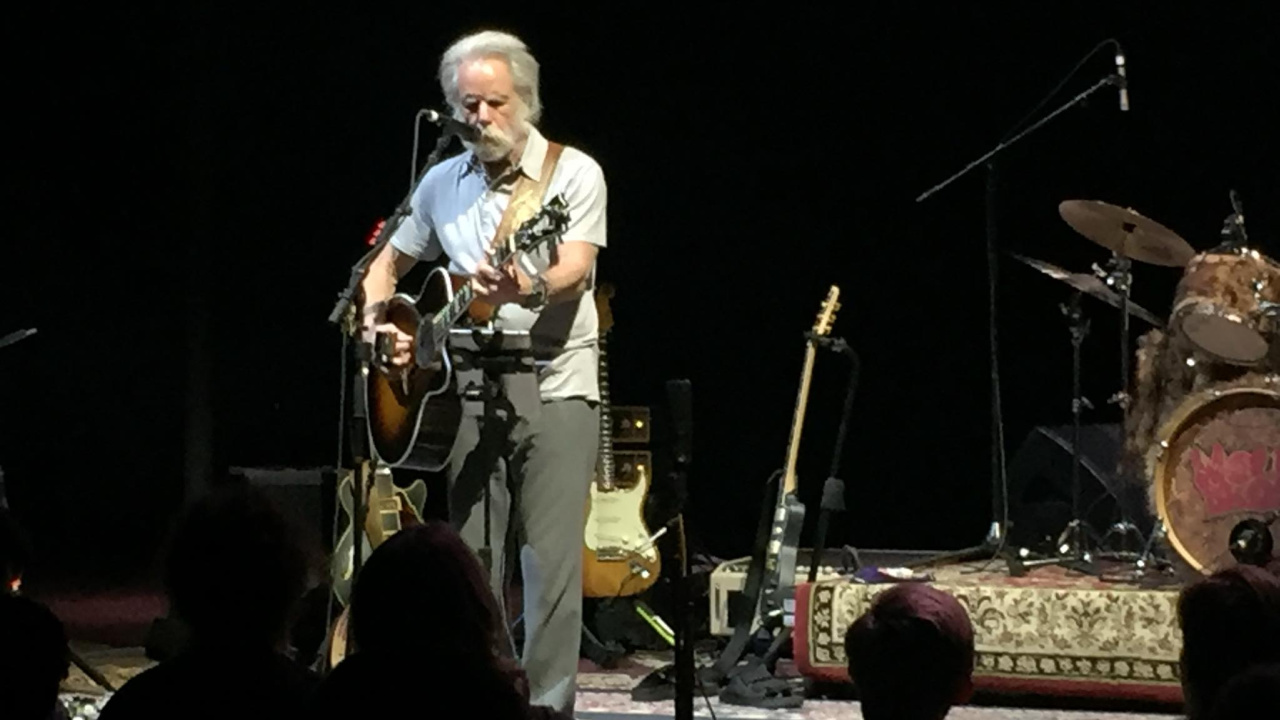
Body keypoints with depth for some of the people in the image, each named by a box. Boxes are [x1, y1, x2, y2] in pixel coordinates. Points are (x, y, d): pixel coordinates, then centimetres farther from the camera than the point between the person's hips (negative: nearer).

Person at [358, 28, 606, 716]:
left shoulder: (573, 172, -3)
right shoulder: (442, 183, 12)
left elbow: (576, 270, -17)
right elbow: (387, 264, 21)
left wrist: (527, 289, -38)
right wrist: (376, 320, 0)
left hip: (554, 385, -5)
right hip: (469, 387, 5)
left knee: (551, 561, -8)